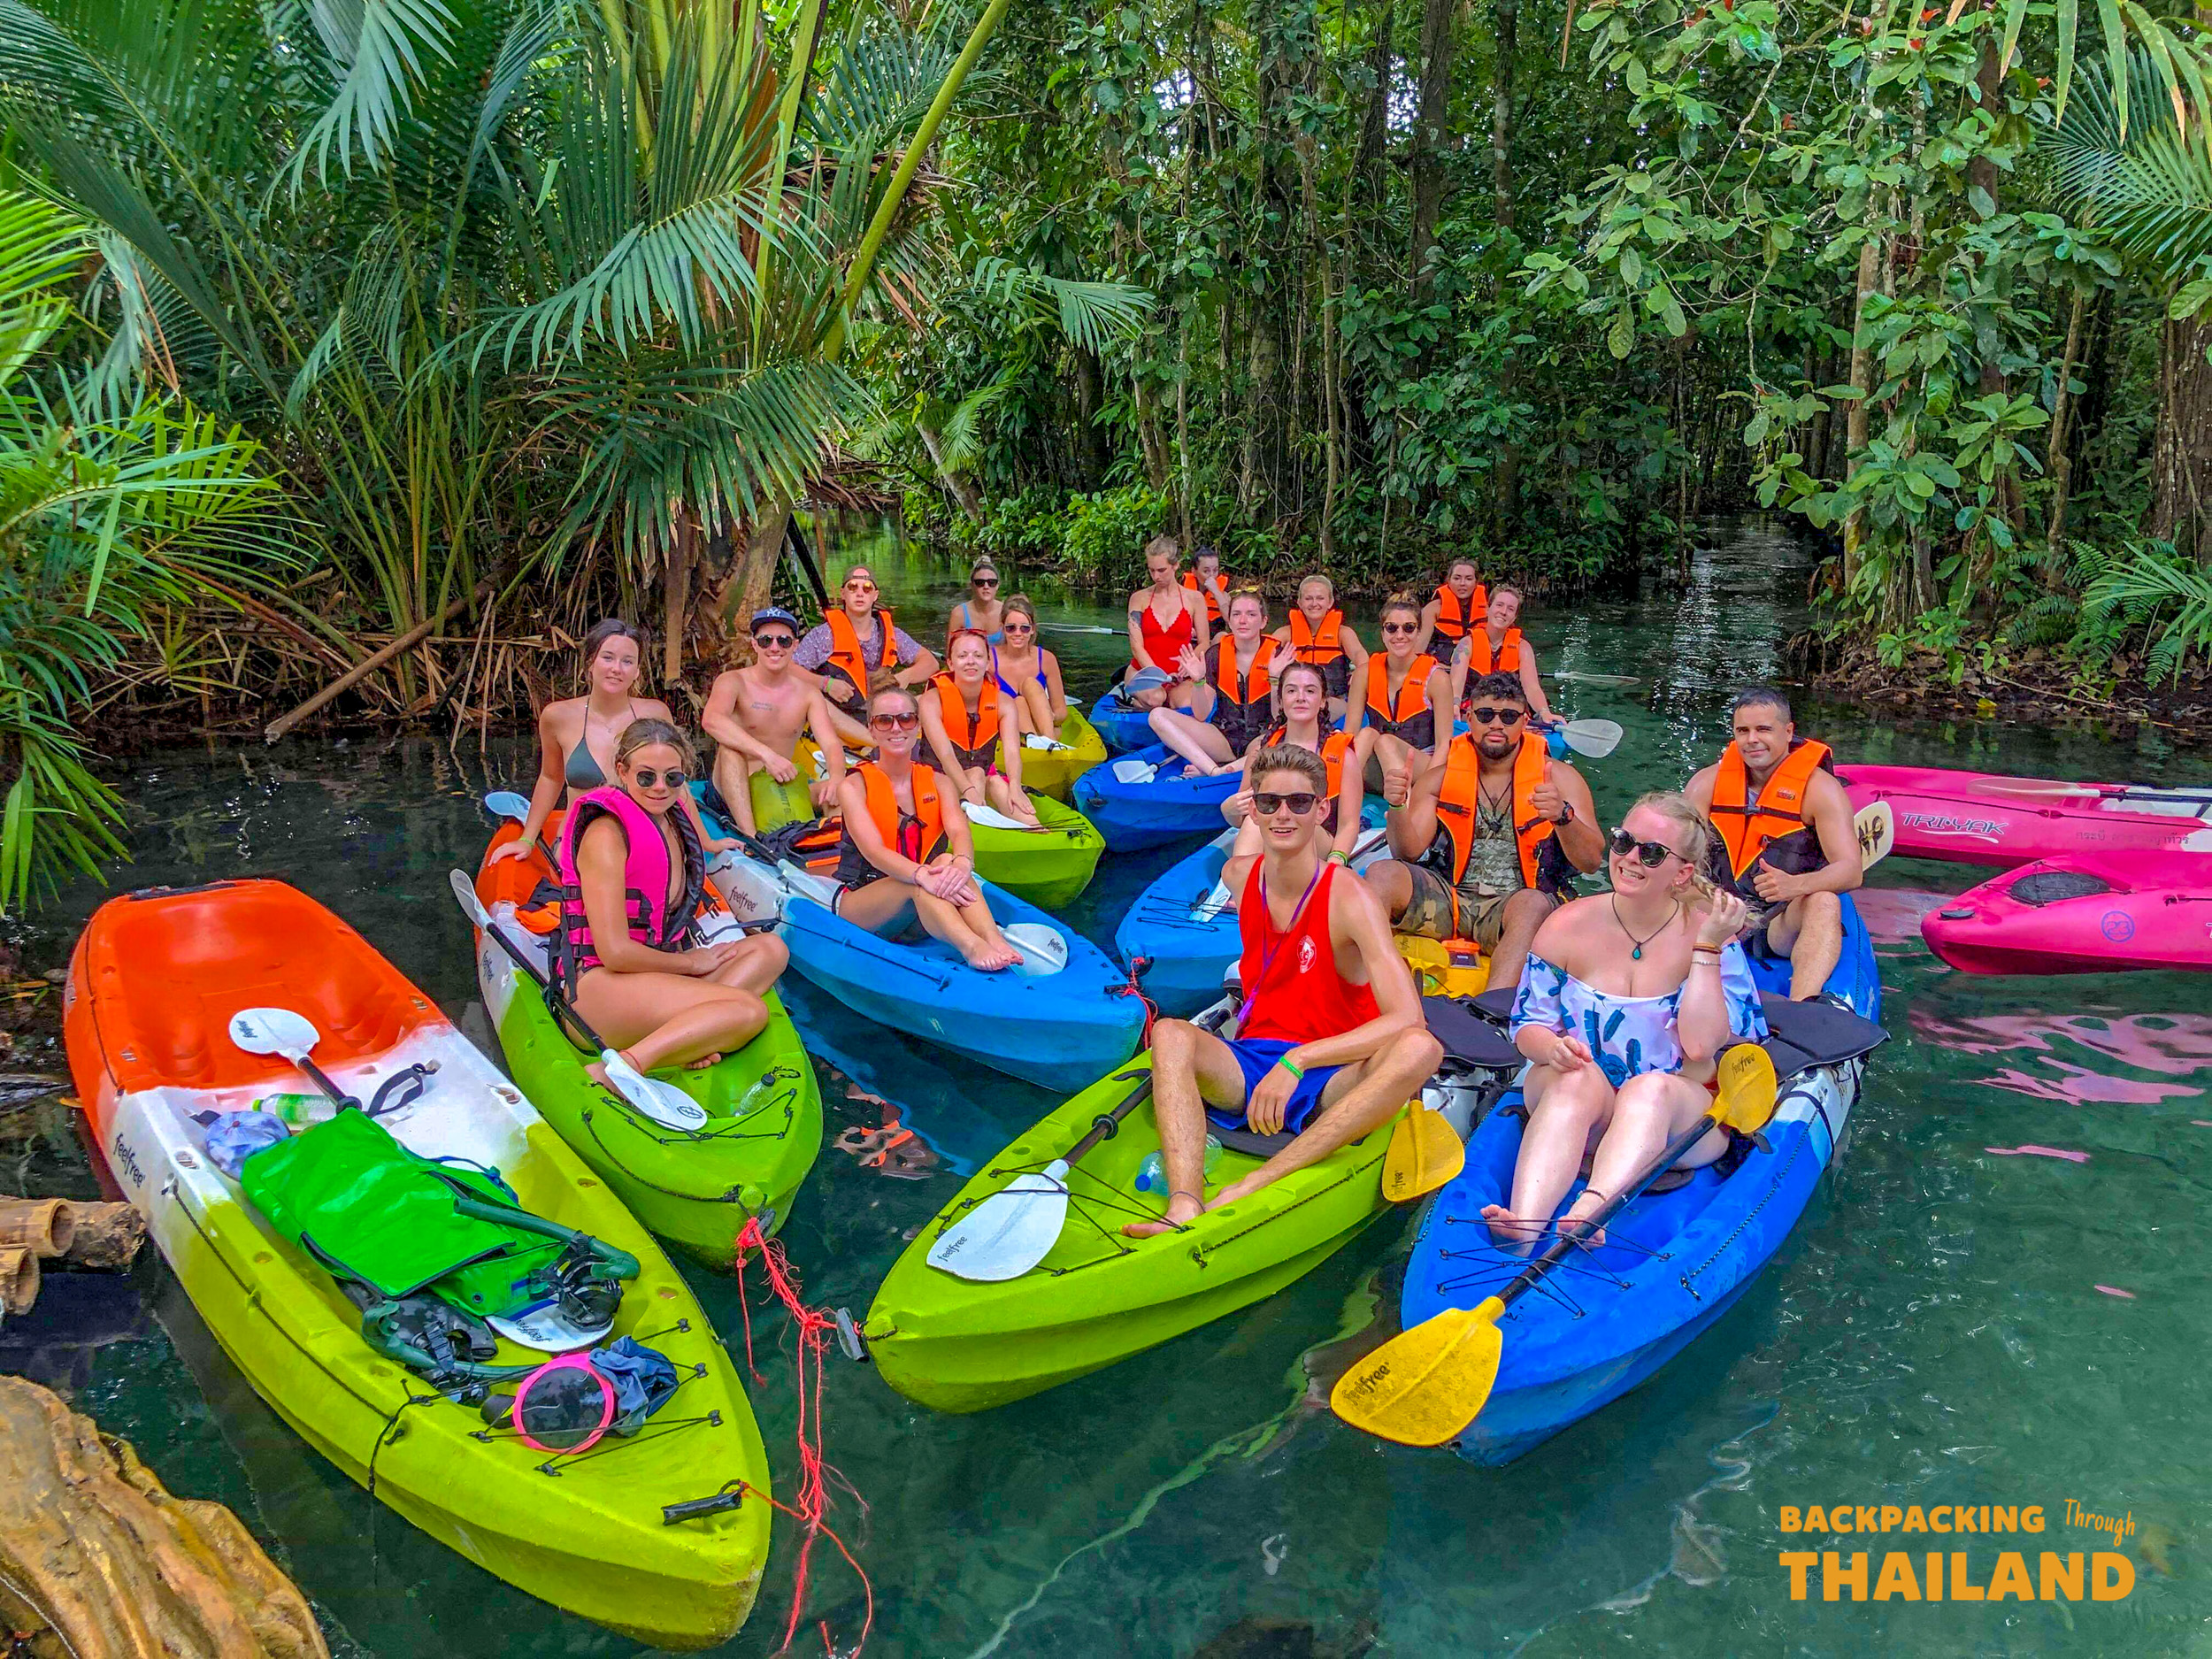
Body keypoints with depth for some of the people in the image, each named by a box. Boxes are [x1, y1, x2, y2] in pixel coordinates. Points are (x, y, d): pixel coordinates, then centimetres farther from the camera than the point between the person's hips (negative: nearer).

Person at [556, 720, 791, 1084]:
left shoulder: (673, 823, 14)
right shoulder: (606, 834, -13)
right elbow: (615, 952, -18)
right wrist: (692, 962, -5)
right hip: (599, 985, -9)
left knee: (770, 948, -3)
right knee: (749, 1010, -25)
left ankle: (687, 1040, -23)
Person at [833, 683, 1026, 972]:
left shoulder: (936, 782, 8)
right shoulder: (855, 785, -4)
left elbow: (959, 831, -13)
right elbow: (874, 851, -20)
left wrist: (962, 862, -39)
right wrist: (922, 876, -41)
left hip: (922, 912, 3)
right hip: (860, 906, -3)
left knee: (947, 861, -28)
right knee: (918, 882, -34)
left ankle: (994, 939, -50)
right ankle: (971, 947, -58)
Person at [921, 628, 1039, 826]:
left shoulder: (1003, 702, -4)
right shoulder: (933, 700, -12)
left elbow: (1012, 752, -20)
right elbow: (945, 755, -25)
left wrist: (1015, 788, -41)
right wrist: (969, 791, -43)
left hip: (987, 777, 2)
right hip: (942, 781, -2)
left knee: (998, 784, -29)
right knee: (976, 773, -31)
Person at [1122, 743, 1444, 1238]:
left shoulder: (1349, 897, -13)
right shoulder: (1240, 876, 4)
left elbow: (1407, 1019, -25)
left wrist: (1298, 1060, -30)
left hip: (1331, 1083, -3)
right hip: (1247, 1065, 3)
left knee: (1420, 1050, -34)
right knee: (1171, 1033, -26)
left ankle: (1252, 1188, -41)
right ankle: (1184, 1206, -46)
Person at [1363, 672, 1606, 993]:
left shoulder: (1559, 777, 5)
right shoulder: (1441, 775, 10)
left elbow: (1592, 861, -5)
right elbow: (1409, 853, 1)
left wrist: (1563, 816, -24)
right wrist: (1398, 806, -19)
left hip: (1514, 903, -2)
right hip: (1448, 900, 2)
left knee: (1534, 904, -37)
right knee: (1383, 874, -23)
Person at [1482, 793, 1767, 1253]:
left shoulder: (1711, 935, -4)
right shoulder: (1569, 926, 0)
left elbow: (1701, 1044, -16)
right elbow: (1528, 1024, 3)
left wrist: (1706, 945, -18)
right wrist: (1551, 1047, -21)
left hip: (1676, 1114, -1)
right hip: (1573, 1108, 1)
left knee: (1652, 1086, -34)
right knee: (1578, 1078, -33)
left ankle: (1588, 1213, -58)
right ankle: (1523, 1224, -54)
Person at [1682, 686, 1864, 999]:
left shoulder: (1819, 787, -3)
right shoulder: (1709, 782, 6)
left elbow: (1851, 870, -14)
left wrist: (1795, 884, -36)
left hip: (1786, 924, -2)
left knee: (1825, 902, -34)